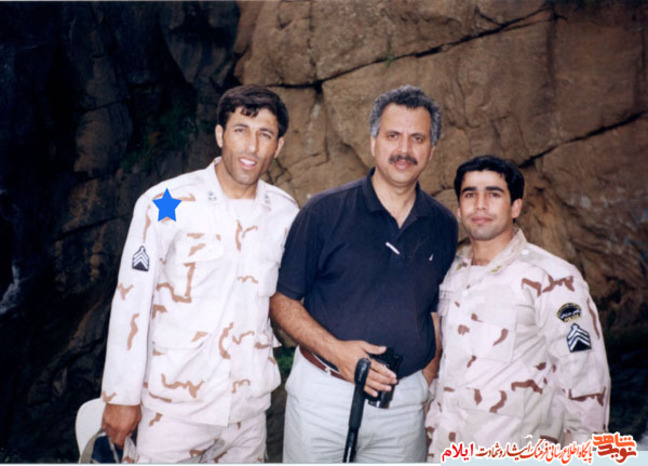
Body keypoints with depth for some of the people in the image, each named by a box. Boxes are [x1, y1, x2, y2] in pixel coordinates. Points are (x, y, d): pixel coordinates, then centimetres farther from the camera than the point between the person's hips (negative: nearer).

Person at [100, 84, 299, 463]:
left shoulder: (285, 213, 0)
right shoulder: (166, 205, -12)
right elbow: (131, 301, -8)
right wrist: (122, 396, -5)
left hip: (250, 403, 4)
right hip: (175, 406, -4)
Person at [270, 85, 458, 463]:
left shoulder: (444, 226, 3)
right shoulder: (325, 212, -6)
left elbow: (438, 315, 10)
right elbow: (282, 300, -5)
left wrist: (428, 393, 5)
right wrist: (336, 350, -17)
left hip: (405, 403, 3)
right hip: (323, 394, -2)